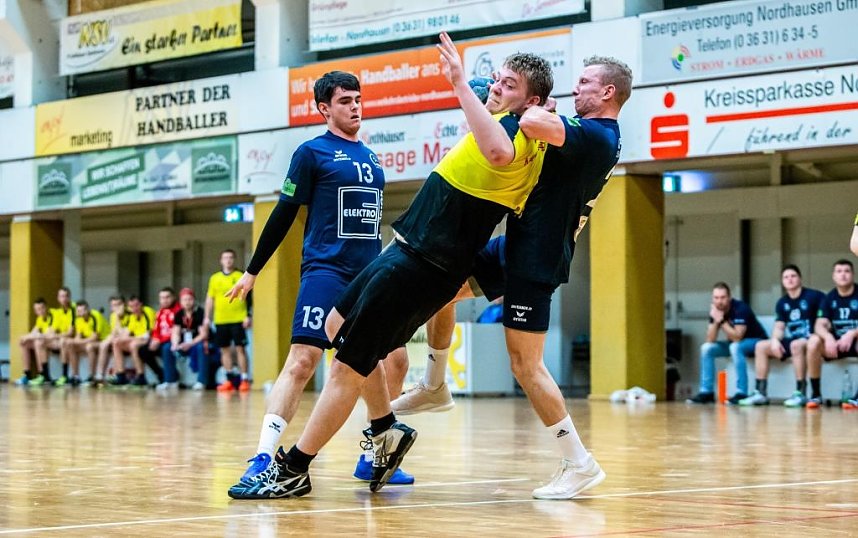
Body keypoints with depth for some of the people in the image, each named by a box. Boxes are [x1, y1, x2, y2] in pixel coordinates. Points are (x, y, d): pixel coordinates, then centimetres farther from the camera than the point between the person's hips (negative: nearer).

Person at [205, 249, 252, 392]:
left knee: (240, 348, -5)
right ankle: (229, 380, 13)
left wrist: (248, 316, -9)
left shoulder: (241, 277, 1)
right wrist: (207, 317, 7)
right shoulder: (214, 278, 11)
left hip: (238, 320, -4)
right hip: (220, 320, 4)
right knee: (225, 349, 6)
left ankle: (244, 379, -3)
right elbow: (210, 298, 14)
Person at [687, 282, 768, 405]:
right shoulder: (715, 310, -6)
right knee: (706, 348, -6)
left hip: (755, 341, -7)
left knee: (735, 347, -36)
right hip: (735, 343, 7)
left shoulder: (740, 309, -25)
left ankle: (741, 393, -34)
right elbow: (710, 340, -11)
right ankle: (706, 392, -6)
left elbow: (737, 337, -33)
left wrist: (722, 321, -30)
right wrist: (716, 321, -25)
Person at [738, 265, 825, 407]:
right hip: (791, 341, 7)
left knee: (796, 345, -39)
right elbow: (779, 327, 9)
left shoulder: (814, 296, -6)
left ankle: (801, 393, -35)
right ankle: (760, 392, -10)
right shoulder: (782, 303, 12)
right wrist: (775, 340, -13)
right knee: (760, 346, -6)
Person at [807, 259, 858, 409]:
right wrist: (828, 337, -32)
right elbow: (820, 325, -9)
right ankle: (816, 394, -19)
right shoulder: (829, 298, 2)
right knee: (814, 341, -27)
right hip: (836, 342, 3)